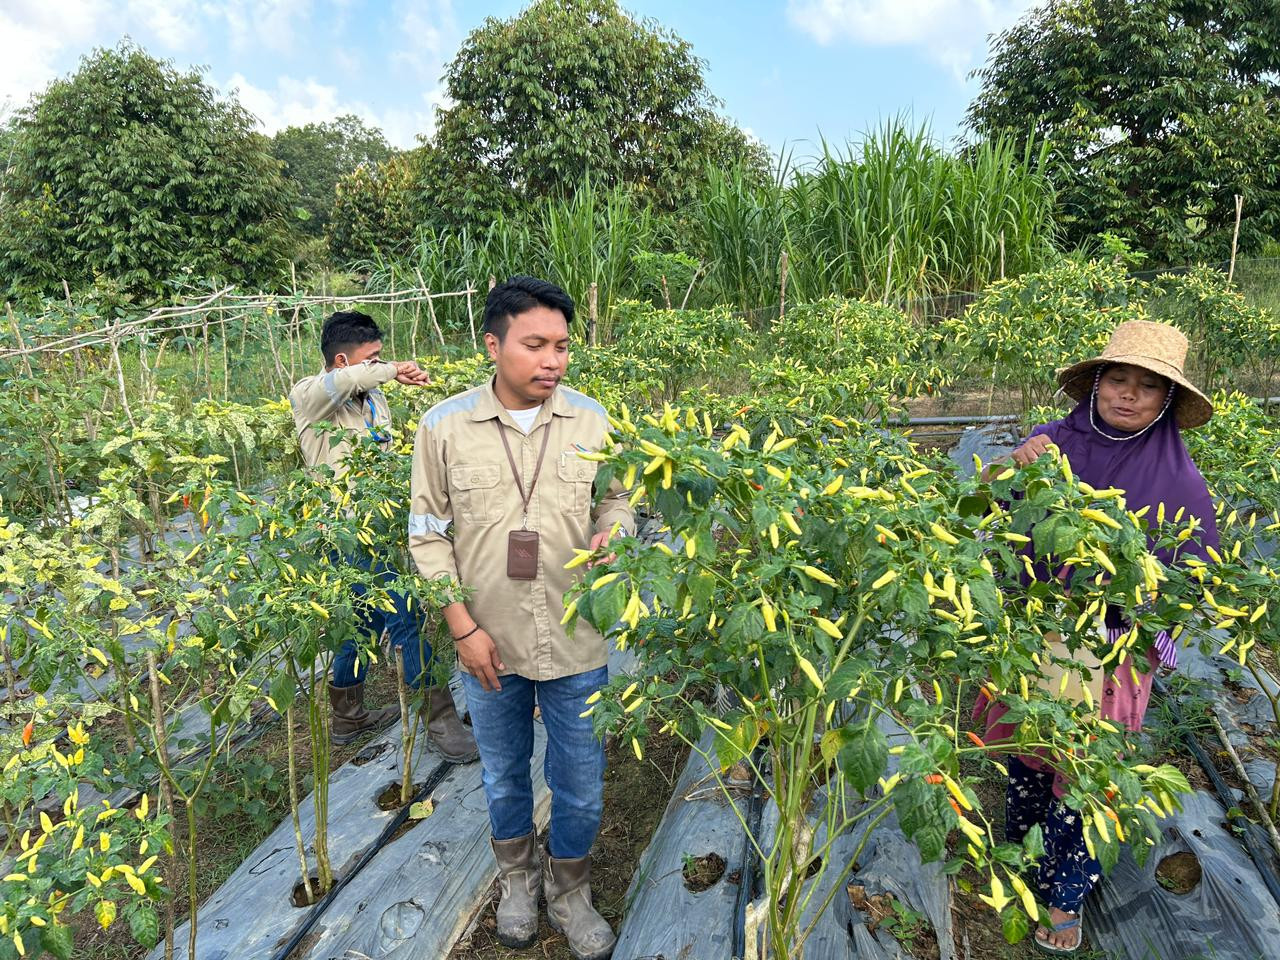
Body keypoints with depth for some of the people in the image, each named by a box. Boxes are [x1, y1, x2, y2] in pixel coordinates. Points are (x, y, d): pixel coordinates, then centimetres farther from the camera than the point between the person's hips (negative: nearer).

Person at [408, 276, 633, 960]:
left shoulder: (592, 420, -6)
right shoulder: (443, 426, -9)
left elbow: (615, 502, 6)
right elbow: (428, 533, -4)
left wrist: (610, 535, -18)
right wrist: (462, 628, -8)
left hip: (576, 644, 0)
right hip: (489, 646, 0)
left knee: (580, 788, 14)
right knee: (503, 777, 23)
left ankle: (569, 895, 42)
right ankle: (517, 879, 50)